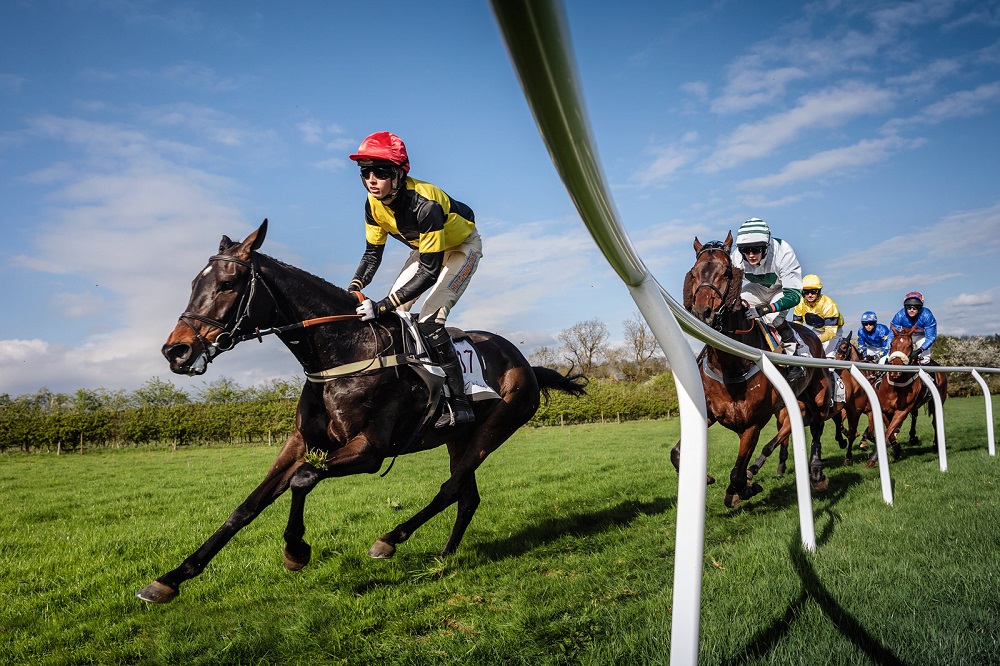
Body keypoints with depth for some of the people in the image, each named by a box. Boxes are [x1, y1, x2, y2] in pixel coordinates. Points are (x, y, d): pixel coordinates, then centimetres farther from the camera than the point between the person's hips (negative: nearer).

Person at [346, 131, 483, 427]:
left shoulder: (425, 204, -39)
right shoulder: (374, 204, -17)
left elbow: (430, 271, -38)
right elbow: (372, 252, -4)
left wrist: (382, 306, -42)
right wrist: (353, 289, -22)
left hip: (462, 247, -8)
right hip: (426, 247, 8)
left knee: (429, 321, -21)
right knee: (393, 314, -2)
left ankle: (459, 403, -14)